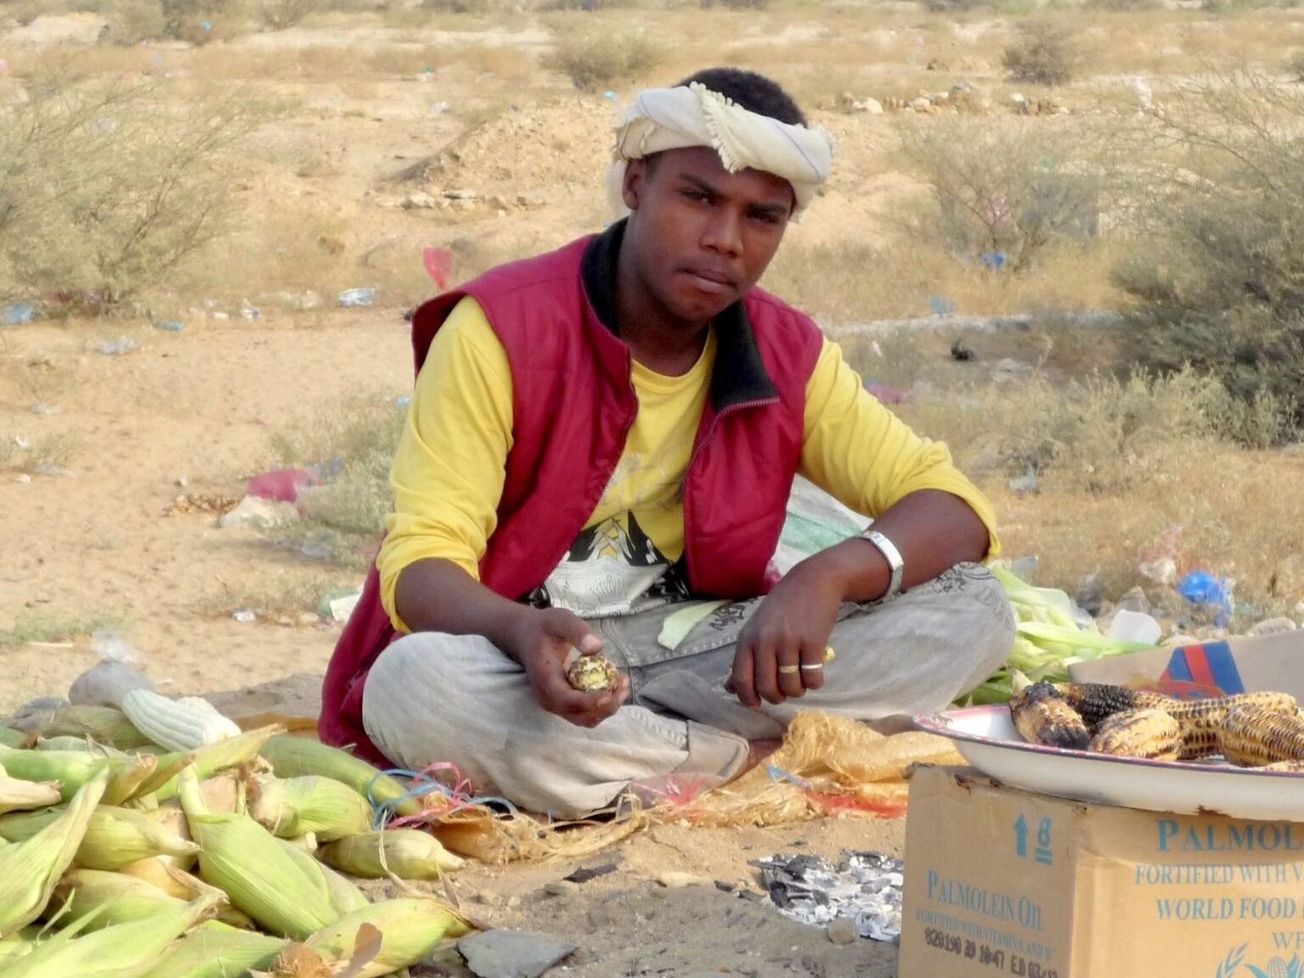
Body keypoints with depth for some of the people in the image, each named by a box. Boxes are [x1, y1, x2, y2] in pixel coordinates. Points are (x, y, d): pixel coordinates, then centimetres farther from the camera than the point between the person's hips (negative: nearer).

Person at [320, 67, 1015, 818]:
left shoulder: (788, 355, 1)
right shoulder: (500, 331, -12)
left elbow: (954, 510, -1)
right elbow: (422, 561, -17)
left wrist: (830, 576, -24)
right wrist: (525, 633, -41)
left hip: (693, 659, 4)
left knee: (973, 613, -14)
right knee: (417, 684, -39)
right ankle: (751, 754, -22)